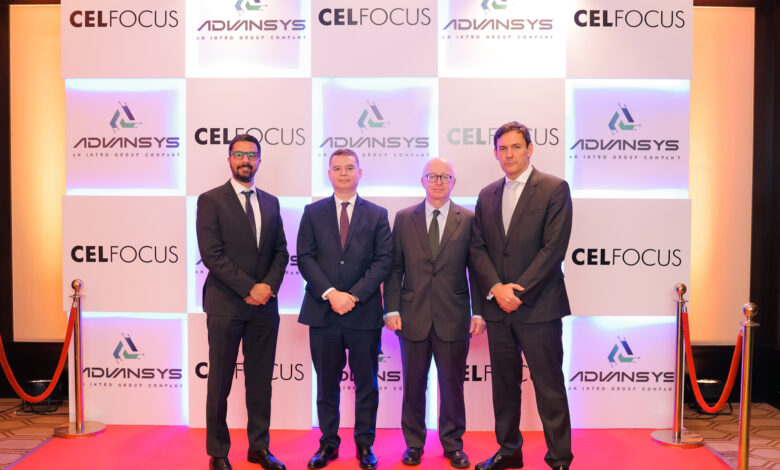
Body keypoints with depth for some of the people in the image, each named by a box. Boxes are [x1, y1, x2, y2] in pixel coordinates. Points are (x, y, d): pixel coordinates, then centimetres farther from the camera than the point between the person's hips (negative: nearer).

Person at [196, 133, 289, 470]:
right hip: (225, 304, -4)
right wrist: (249, 288, -14)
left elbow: (281, 252, 11)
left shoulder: (271, 203, 13)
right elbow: (212, 254, -10)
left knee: (261, 381, 10)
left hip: (264, 304, 4)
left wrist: (269, 285, -7)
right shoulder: (210, 200, -1)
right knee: (220, 383, 5)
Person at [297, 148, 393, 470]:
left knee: (366, 383, 7)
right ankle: (328, 443, 23)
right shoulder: (313, 213, 8)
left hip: (364, 312, 0)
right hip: (323, 311, 1)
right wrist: (330, 294, -12)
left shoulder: (377, 215, 7)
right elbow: (305, 258, 0)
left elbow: (383, 260, -1)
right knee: (326, 383, 10)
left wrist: (354, 295, -12)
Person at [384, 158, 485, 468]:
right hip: (413, 317, 1)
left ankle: (453, 445, 27)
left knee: (452, 385, 10)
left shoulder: (468, 219, 3)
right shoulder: (404, 218, 5)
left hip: (453, 318, 0)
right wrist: (392, 309, -2)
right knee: (413, 384, 11)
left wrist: (480, 312, -3)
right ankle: (414, 444, 27)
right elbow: (394, 268, 4)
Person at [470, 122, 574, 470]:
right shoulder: (487, 195, 13)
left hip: (538, 307, -5)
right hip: (497, 307, 5)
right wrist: (495, 288, -7)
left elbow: (553, 248, -10)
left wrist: (519, 292, -13)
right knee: (504, 382, 14)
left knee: (549, 386, 1)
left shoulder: (555, 189, -2)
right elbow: (477, 247, 8)